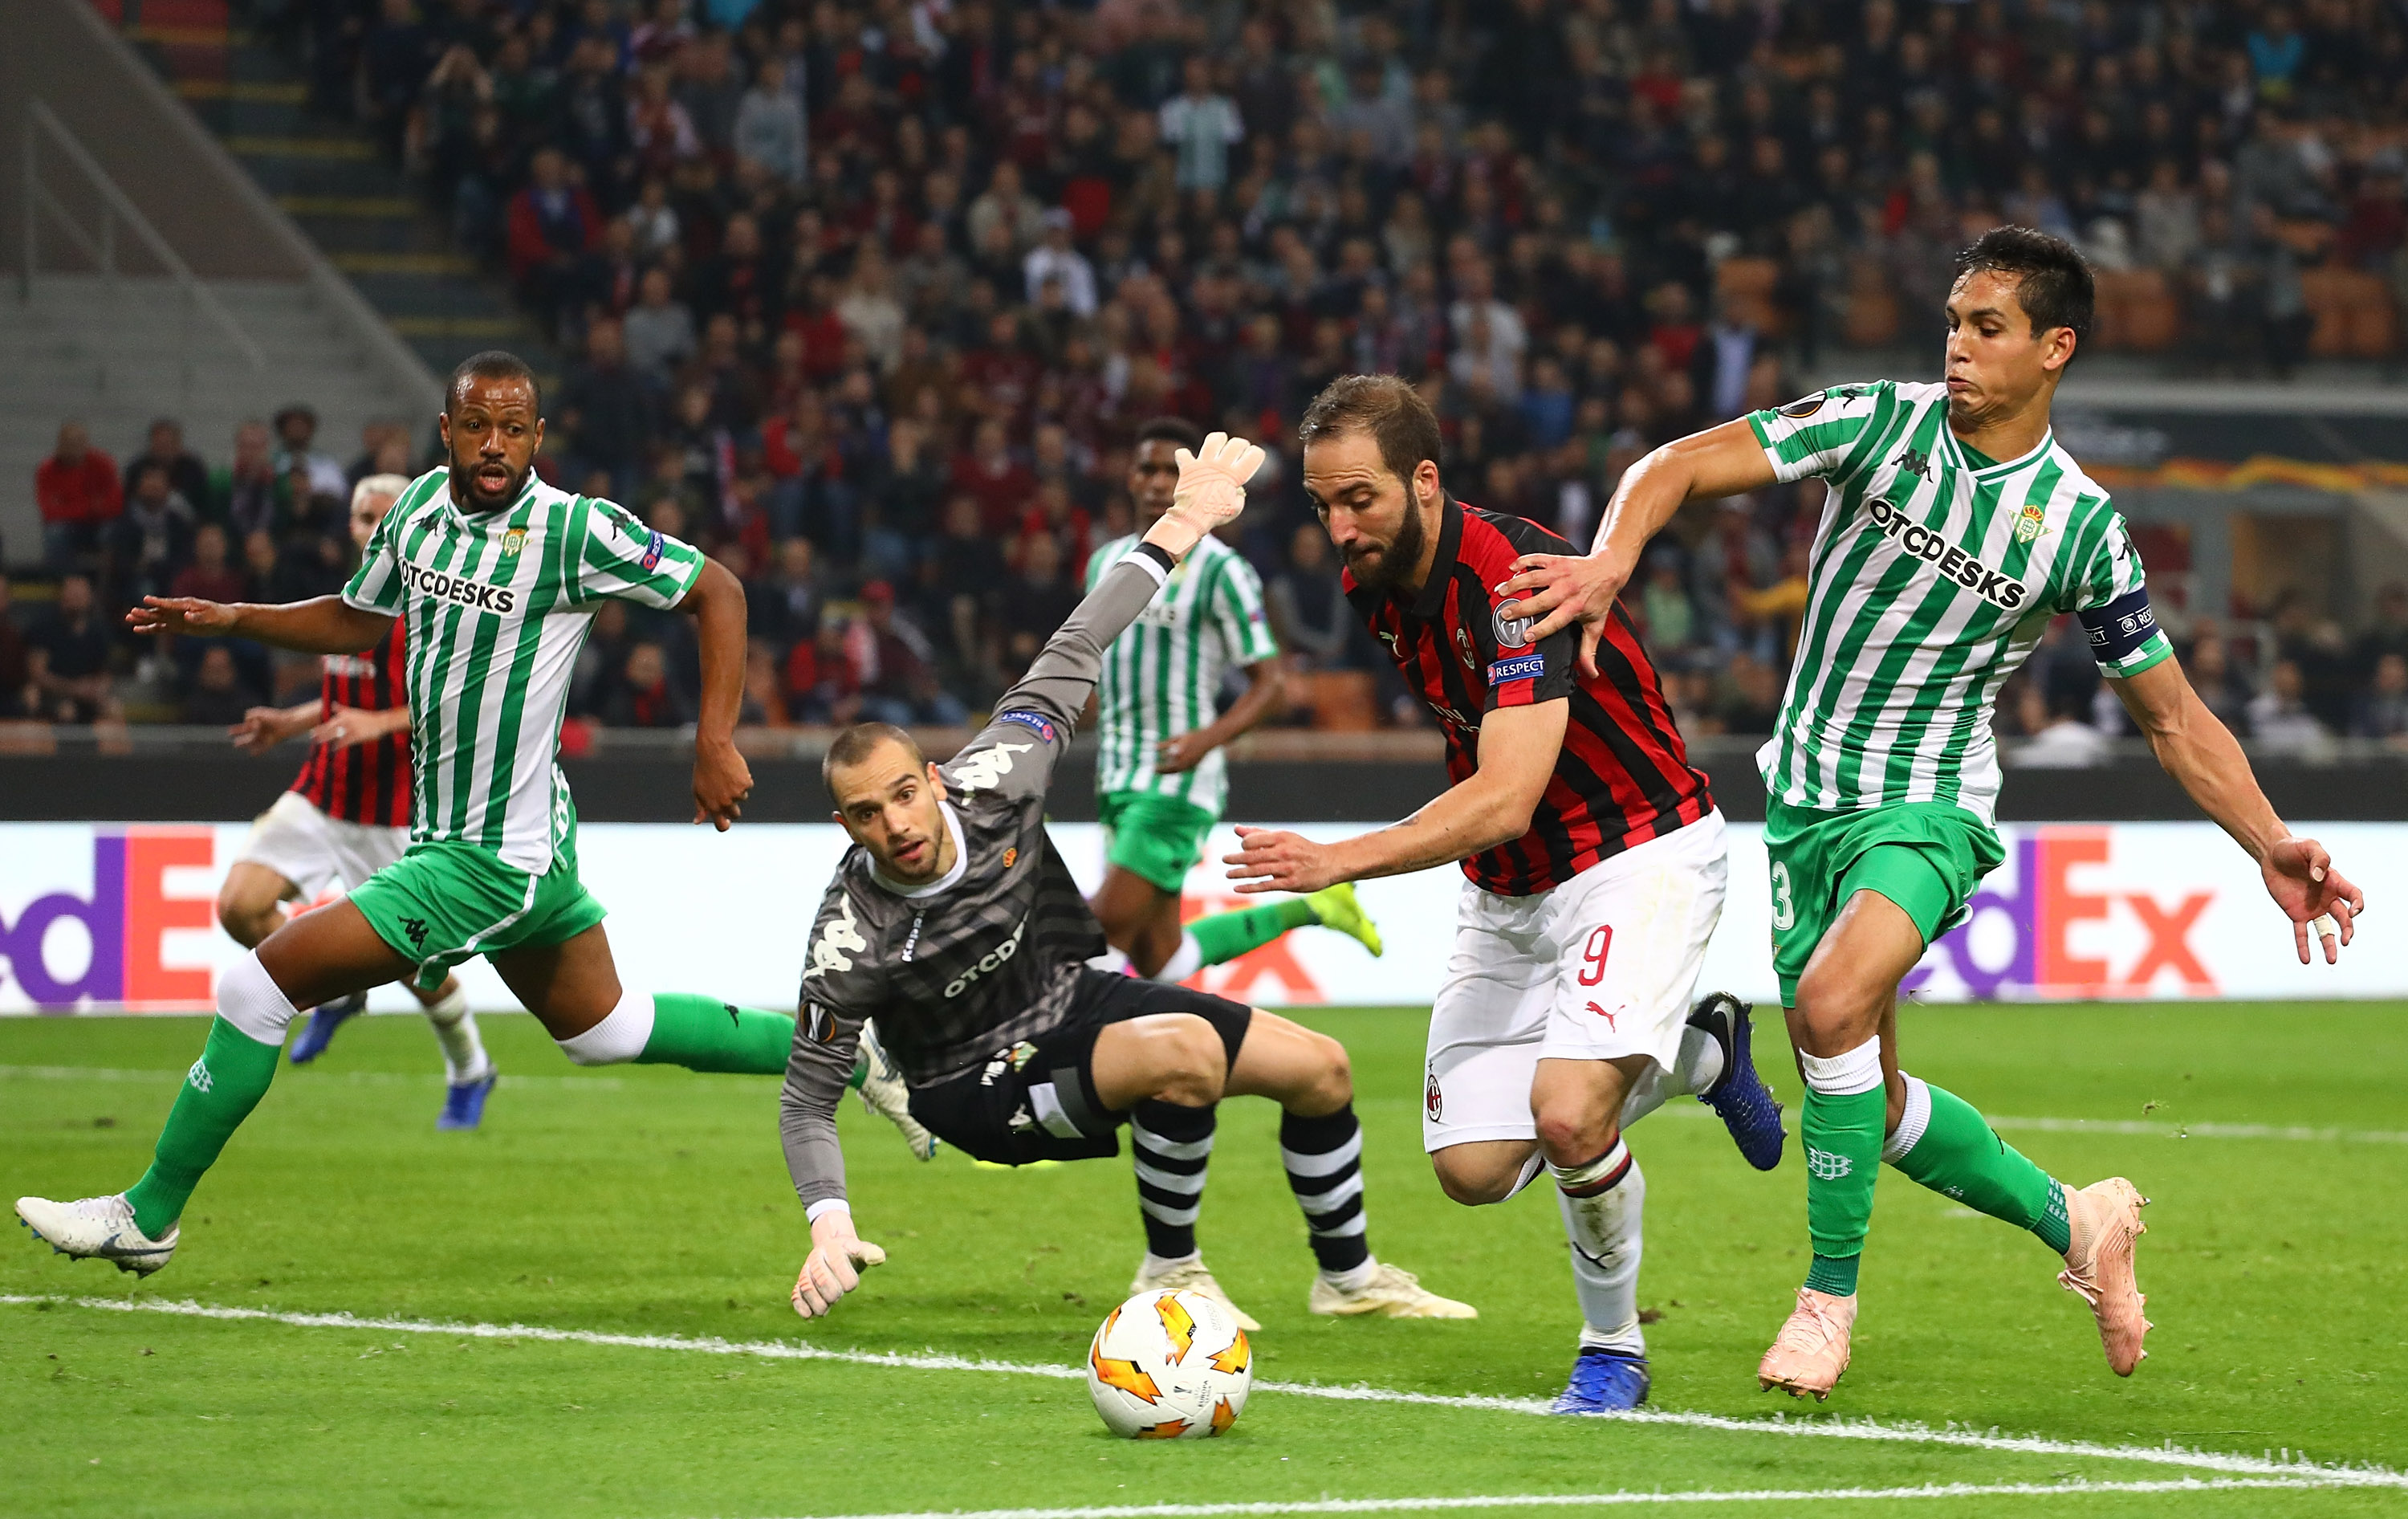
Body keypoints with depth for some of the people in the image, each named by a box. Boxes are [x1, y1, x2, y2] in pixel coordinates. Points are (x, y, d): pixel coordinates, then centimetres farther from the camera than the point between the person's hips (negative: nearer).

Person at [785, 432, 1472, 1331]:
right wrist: (828, 1228, -35)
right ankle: (1169, 1271, -15)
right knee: (1187, 1053, -34)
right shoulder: (853, 941, -30)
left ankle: (1349, 1277, 28)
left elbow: (1071, 658, -7)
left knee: (1319, 1067, 5)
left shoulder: (992, 783, -20)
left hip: (1075, 999, 6)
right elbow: (807, 1098, -21)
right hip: (985, 1086, -6)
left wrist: (1180, 527, -6)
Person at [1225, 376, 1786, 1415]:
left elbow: (1505, 800, -36)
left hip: (1638, 857, -8)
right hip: (1504, 890, 8)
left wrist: (1340, 861, -43)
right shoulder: (1375, 585, -3)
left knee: (1568, 1118, -28)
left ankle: (1613, 1348, 2)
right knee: (1474, 1167, 0)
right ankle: (1701, 1052, 27)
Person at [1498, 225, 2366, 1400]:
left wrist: (2271, 848, -8)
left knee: (1832, 1002, -31)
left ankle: (1830, 1295, -16)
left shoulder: (2080, 524, -7)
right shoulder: (1881, 423, -6)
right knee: (1872, 1102, 10)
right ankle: (2074, 1220, 36)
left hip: (1930, 810, -3)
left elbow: (2174, 716, 2)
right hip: (1806, 803, 3)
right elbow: (1679, 467, -12)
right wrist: (1611, 559, -33)